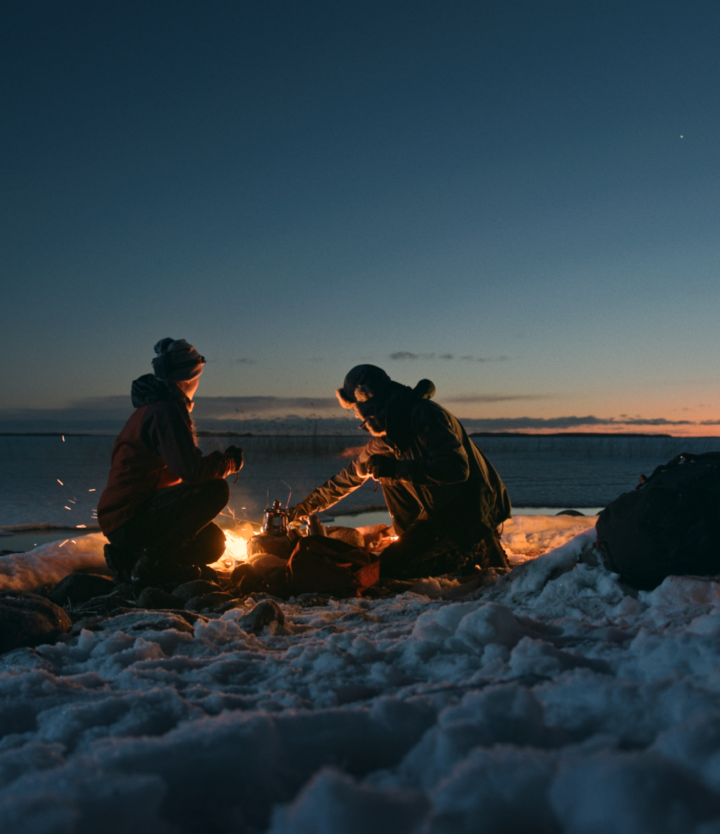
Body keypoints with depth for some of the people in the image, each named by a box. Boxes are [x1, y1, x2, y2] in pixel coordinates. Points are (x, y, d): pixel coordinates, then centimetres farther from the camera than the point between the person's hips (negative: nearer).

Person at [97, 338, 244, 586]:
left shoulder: (154, 406, 17)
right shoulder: (166, 411, -17)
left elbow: (177, 469, 23)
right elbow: (192, 471, -28)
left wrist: (221, 461, 12)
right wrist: (229, 463, -9)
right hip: (129, 520, -11)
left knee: (212, 544, 12)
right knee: (216, 490, -24)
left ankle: (129, 558, 13)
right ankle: (150, 563, -14)